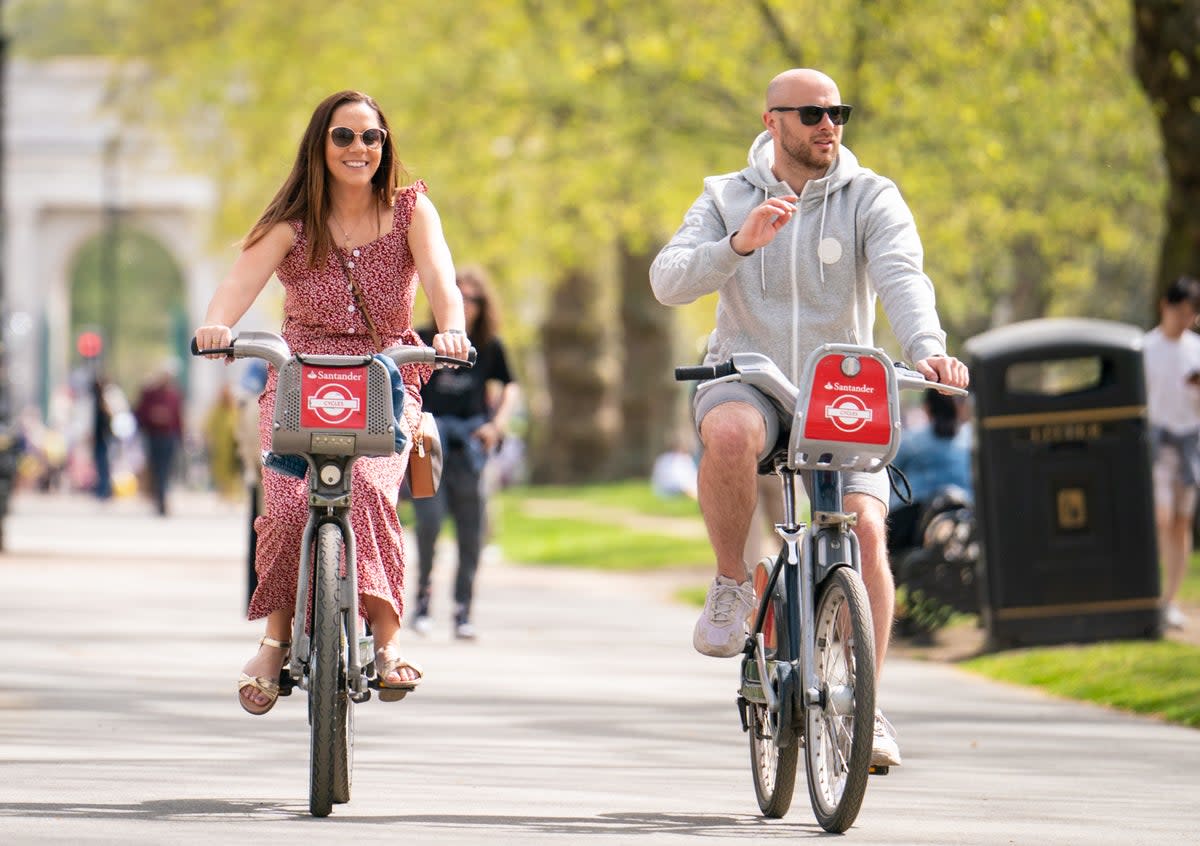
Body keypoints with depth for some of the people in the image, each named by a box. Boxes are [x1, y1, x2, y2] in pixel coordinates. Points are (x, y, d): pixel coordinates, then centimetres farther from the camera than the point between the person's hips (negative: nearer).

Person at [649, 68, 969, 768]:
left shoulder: (870, 198, 0)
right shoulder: (727, 200, 4)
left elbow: (902, 276, -18)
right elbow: (668, 282, -11)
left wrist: (927, 348, -38)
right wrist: (738, 245, -30)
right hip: (747, 381, 0)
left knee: (864, 526, -21)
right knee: (729, 433, -37)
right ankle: (731, 585, -14)